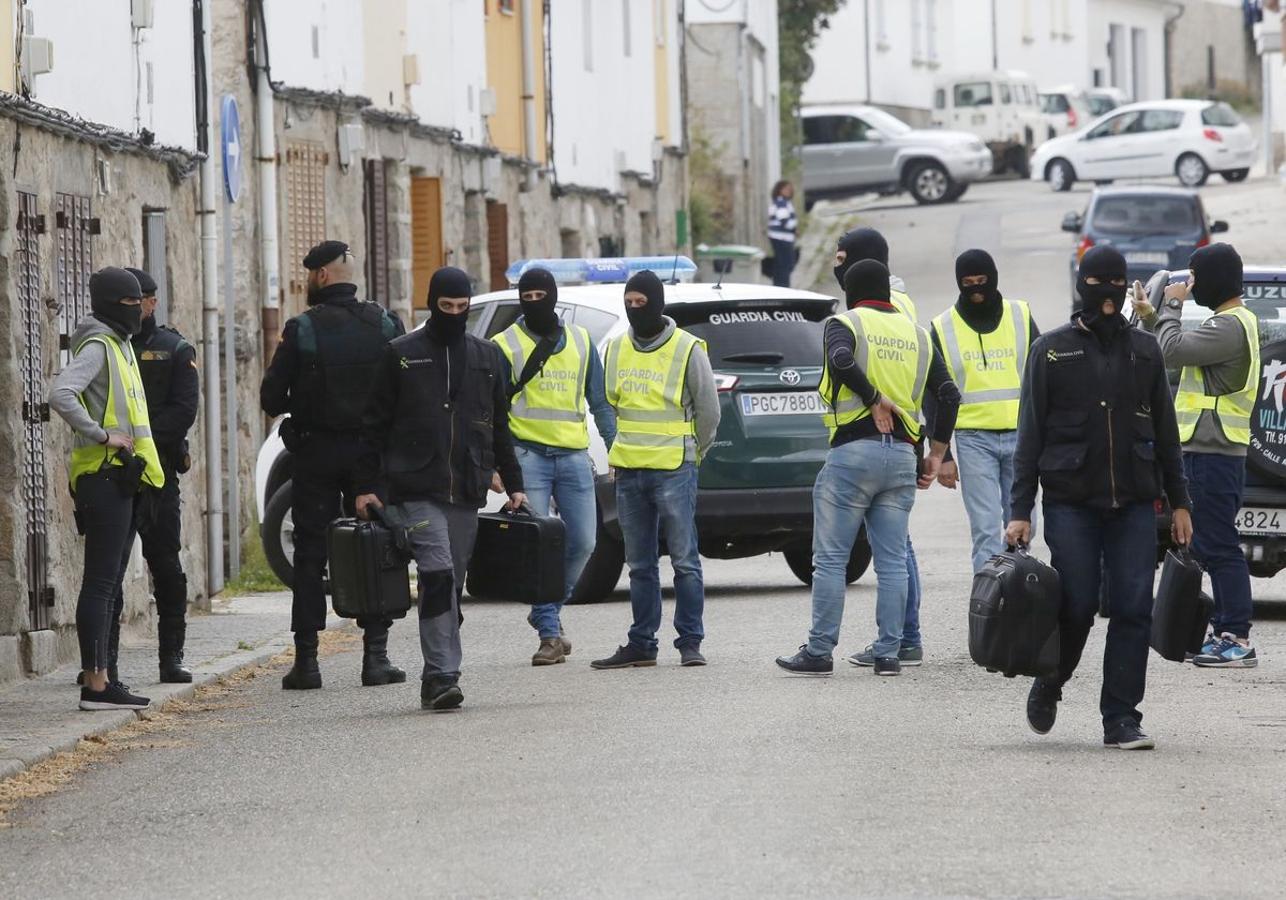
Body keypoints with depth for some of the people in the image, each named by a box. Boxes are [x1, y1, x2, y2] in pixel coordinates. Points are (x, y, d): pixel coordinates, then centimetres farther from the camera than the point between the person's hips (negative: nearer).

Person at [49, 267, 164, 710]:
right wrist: (101, 436, -22)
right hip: (104, 476, -10)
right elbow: (61, 395, -28)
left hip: (124, 478, 10)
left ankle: (105, 678, 16)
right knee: (101, 582, -10)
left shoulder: (120, 345, 18)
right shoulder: (97, 346, -12)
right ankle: (96, 683, -11)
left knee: (111, 584, 12)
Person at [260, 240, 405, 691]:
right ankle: (376, 654, 2)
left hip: (316, 451, -2)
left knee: (310, 556, 3)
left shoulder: (301, 330, -8)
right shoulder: (384, 325, 0)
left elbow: (271, 398, -7)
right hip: (371, 451, 2)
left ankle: (306, 659, 0)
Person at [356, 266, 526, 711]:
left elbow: (499, 428, 20)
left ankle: (437, 678, 11)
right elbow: (375, 425, 5)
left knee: (452, 585, 6)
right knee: (438, 574, -17)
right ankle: (442, 673, -21)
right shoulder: (401, 355, 4)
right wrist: (367, 486, -1)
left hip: (466, 492, 4)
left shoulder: (486, 357, 15)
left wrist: (514, 484, 15)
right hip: (416, 491, -4)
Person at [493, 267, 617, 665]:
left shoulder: (580, 341, 12)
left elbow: (600, 402, 16)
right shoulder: (506, 345, 3)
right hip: (528, 455, -3)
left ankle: (548, 611, 23)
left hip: (574, 455, 3)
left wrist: (616, 448, 8)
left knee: (583, 543, 1)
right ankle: (550, 633, -4)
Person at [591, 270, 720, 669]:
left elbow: (708, 411, 1)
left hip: (674, 471, -5)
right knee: (640, 564, 10)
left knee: (684, 560, -5)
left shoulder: (687, 349, -6)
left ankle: (690, 642, -1)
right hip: (629, 471, 5)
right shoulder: (617, 348, 10)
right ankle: (641, 644, 14)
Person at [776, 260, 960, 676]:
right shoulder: (917, 335, 15)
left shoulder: (846, 324, 0)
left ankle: (819, 652, 0)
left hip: (854, 452, -5)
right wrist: (935, 455, 12)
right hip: (903, 455, 5)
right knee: (892, 561, 8)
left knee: (830, 559, 0)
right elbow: (949, 395, 9)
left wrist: (874, 399, -11)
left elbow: (841, 360, -24)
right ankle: (888, 653, 5)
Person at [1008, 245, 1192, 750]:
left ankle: (1121, 718, 0)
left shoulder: (1144, 350, 12)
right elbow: (1030, 435, 3)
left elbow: (1165, 431, 16)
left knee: (1134, 609, -4)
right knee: (1077, 607, -5)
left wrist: (1179, 502, 11)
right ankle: (1047, 688, 22)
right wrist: (1020, 511, -2)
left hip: (1135, 501, 2)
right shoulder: (1051, 351, 4)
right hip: (1071, 501, -2)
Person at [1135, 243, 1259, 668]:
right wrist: (1151, 316, 15)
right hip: (1208, 452, 11)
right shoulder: (1233, 322, 17)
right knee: (1212, 546, 14)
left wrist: (1171, 307, -8)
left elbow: (1172, 351, -23)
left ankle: (1238, 640, -10)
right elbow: (1176, 354, 22)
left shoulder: (1230, 326, -16)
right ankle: (1226, 632, 18)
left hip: (1214, 455, -11)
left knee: (1219, 547, -10)